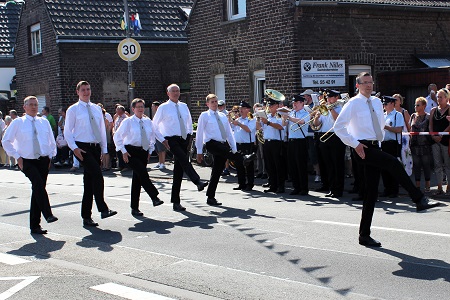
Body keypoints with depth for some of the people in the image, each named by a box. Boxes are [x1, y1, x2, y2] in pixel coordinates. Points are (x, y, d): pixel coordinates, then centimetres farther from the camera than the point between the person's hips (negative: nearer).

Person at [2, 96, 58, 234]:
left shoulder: (44, 122, 13)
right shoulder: (18, 123, 3)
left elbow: (52, 142, 22)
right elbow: (6, 141, 5)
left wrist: (50, 156, 7)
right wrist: (17, 157, -3)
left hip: (43, 161, 4)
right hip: (27, 161, -3)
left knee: (37, 190, 3)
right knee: (38, 184, -29)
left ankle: (35, 225, 9)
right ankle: (48, 215, -34)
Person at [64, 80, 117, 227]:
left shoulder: (97, 109, 15)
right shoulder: (73, 110, 1)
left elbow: (102, 129, 19)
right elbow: (67, 132, -1)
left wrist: (104, 149, 12)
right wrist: (74, 148, -13)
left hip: (96, 147, 5)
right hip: (82, 148, -5)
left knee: (89, 182, 7)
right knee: (97, 174, -24)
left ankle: (86, 216, 12)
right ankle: (103, 209, -24)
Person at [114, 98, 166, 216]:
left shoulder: (148, 121, 9)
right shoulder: (128, 121, -4)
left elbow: (154, 135, 23)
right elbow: (117, 137, -3)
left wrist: (150, 150, 16)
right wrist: (123, 151, -9)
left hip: (143, 152, 5)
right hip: (131, 151, -4)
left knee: (137, 178, 6)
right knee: (142, 173, -24)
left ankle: (135, 208, 10)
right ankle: (154, 197, -21)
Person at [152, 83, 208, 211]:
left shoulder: (184, 106, 12)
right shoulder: (163, 107, -1)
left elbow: (189, 121, 27)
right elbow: (155, 125, 4)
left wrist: (190, 134, 17)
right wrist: (161, 139, 0)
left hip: (184, 139, 4)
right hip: (171, 140, -4)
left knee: (179, 169, 4)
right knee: (184, 159, -30)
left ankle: (176, 201, 7)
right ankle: (198, 182, -47)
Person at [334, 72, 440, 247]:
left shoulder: (377, 102, 14)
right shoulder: (353, 103, -6)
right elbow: (338, 126, -11)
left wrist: (380, 139, 17)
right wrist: (354, 144, -15)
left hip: (375, 147, 7)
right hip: (363, 149, -7)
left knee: (372, 192, 5)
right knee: (394, 163, -28)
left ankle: (365, 235, 11)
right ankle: (419, 200, -26)